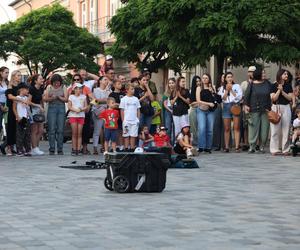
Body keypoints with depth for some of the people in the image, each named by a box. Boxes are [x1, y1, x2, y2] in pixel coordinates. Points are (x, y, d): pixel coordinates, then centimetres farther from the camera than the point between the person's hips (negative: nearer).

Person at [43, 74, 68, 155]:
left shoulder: (63, 87, 6)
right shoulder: (49, 87, 7)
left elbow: (66, 99, -1)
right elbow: (45, 99, 1)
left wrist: (59, 97, -17)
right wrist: (51, 98, -17)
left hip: (61, 108, 0)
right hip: (51, 108, 0)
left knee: (60, 130, -2)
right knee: (52, 130, -5)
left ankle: (60, 149, 3)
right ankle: (51, 149, -1)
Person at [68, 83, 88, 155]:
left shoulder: (83, 97, 12)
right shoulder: (71, 96, 7)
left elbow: (86, 107, 8)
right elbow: (69, 106, 2)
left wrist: (81, 109, -10)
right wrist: (75, 110, -13)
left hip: (81, 115, 2)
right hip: (73, 115, -2)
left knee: (79, 133, -2)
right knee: (74, 133, -4)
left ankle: (78, 149, -2)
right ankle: (74, 149, -1)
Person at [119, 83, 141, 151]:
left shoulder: (136, 99, 8)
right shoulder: (124, 99, 0)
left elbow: (138, 110, 12)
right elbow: (122, 110, 1)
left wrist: (138, 119, 5)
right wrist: (123, 120, -4)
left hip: (134, 121, 2)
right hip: (126, 120, -2)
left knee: (133, 135, 1)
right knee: (126, 135, 0)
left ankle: (132, 148, 6)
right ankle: (126, 148, 5)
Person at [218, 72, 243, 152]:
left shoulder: (237, 86, 8)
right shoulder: (222, 88, 15)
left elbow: (239, 97, -2)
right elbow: (223, 98, 4)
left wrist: (231, 90, -4)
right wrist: (227, 90, -3)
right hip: (226, 106, 2)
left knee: (236, 127, -7)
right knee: (227, 128, 1)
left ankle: (237, 146, -10)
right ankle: (226, 147, 4)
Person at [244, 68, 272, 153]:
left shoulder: (267, 84, 8)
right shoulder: (251, 84, 0)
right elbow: (246, 95, -1)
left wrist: (269, 107, 4)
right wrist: (246, 105, -9)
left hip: (265, 110, 3)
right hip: (254, 110, -3)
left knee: (264, 129, 2)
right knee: (253, 128, -2)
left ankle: (262, 146, 9)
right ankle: (252, 146, 2)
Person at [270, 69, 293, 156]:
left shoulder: (288, 86, 7)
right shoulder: (274, 86, 0)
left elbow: (290, 98, -1)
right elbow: (273, 98, -7)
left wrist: (282, 91, -10)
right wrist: (279, 90, -15)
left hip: (286, 108, 2)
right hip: (276, 108, -2)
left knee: (286, 129, -1)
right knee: (275, 129, -2)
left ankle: (285, 149, 3)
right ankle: (275, 149, 1)